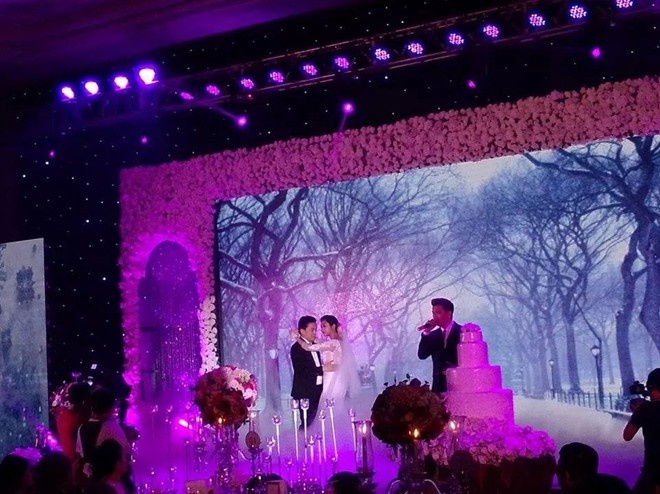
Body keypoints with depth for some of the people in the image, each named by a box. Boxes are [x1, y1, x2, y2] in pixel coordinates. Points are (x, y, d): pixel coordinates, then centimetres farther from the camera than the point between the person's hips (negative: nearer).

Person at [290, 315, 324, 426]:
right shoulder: (296, 348, -9)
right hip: (305, 393, -7)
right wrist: (322, 369, -19)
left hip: (318, 391, 7)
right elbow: (301, 371, -18)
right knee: (308, 423, -8)